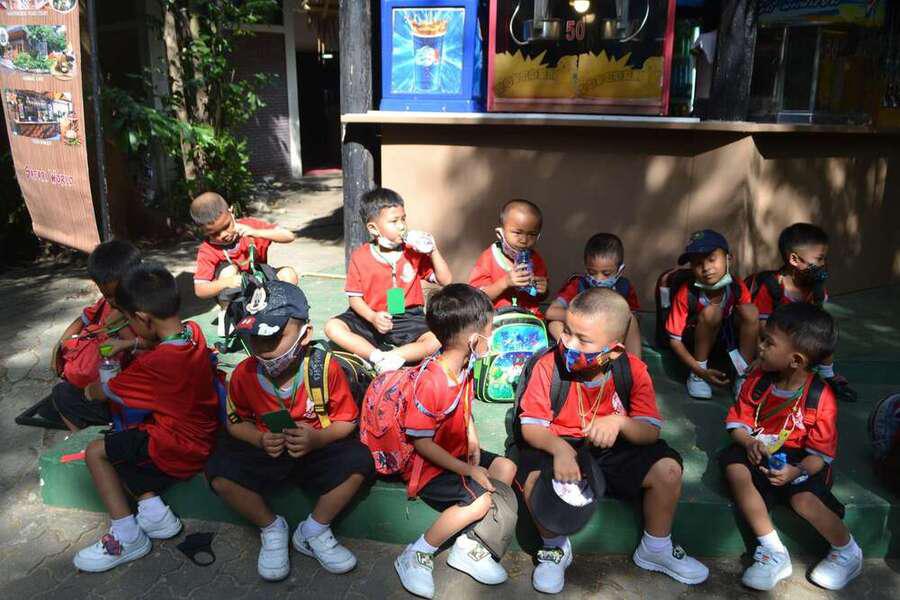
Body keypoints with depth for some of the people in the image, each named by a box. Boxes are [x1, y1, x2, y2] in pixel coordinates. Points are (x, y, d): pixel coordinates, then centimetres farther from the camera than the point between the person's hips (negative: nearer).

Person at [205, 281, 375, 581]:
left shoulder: (325, 368, -18)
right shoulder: (244, 374, -12)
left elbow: (346, 420, -9)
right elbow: (236, 421, 2)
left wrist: (317, 439, -28)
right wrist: (260, 440, -18)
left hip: (317, 448, -1)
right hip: (265, 451, 1)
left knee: (359, 461, -27)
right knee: (219, 474, -25)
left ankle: (313, 532, -4)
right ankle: (271, 528, 1)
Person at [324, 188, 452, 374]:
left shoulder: (414, 253, 1)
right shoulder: (359, 257, -3)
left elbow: (446, 281, 2)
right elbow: (354, 297, -2)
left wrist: (433, 251, -11)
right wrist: (373, 317, -21)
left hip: (407, 318, 0)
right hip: (370, 317, 0)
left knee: (435, 342, -26)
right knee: (332, 327, -24)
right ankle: (379, 357, -31)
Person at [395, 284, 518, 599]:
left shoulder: (464, 366, -3)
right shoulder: (432, 383, -32)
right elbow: (421, 442, -26)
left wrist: (473, 441, -3)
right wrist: (468, 470, -21)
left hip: (458, 454, 9)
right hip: (430, 467, -9)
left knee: (506, 468, 5)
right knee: (479, 500, -23)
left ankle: (467, 545, 5)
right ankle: (415, 557, -7)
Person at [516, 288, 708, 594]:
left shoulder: (633, 370, -11)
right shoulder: (548, 366, -17)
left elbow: (651, 432, -12)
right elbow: (531, 427, -15)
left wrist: (619, 422, -34)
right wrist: (559, 448, -36)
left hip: (613, 449, 2)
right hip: (558, 446, -2)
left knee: (668, 470, -17)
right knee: (537, 481, -32)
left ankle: (655, 548, 15)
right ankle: (555, 548, 3)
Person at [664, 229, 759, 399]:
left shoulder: (737, 288, -17)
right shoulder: (686, 293, -25)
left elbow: (751, 322, -5)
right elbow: (675, 339, -20)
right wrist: (700, 371, -28)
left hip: (728, 337, 4)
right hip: (696, 342, -3)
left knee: (750, 310, -23)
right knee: (711, 312, -33)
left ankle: (743, 374, -15)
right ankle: (698, 372, -18)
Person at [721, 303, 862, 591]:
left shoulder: (820, 398, -15)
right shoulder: (758, 380, -5)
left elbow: (821, 454, -11)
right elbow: (738, 422, 1)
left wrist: (796, 471, -29)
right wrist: (749, 442, -21)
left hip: (800, 462, -3)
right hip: (760, 453, 4)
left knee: (803, 499, -30)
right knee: (735, 469, -26)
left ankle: (847, 553, 5)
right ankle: (773, 552, -18)